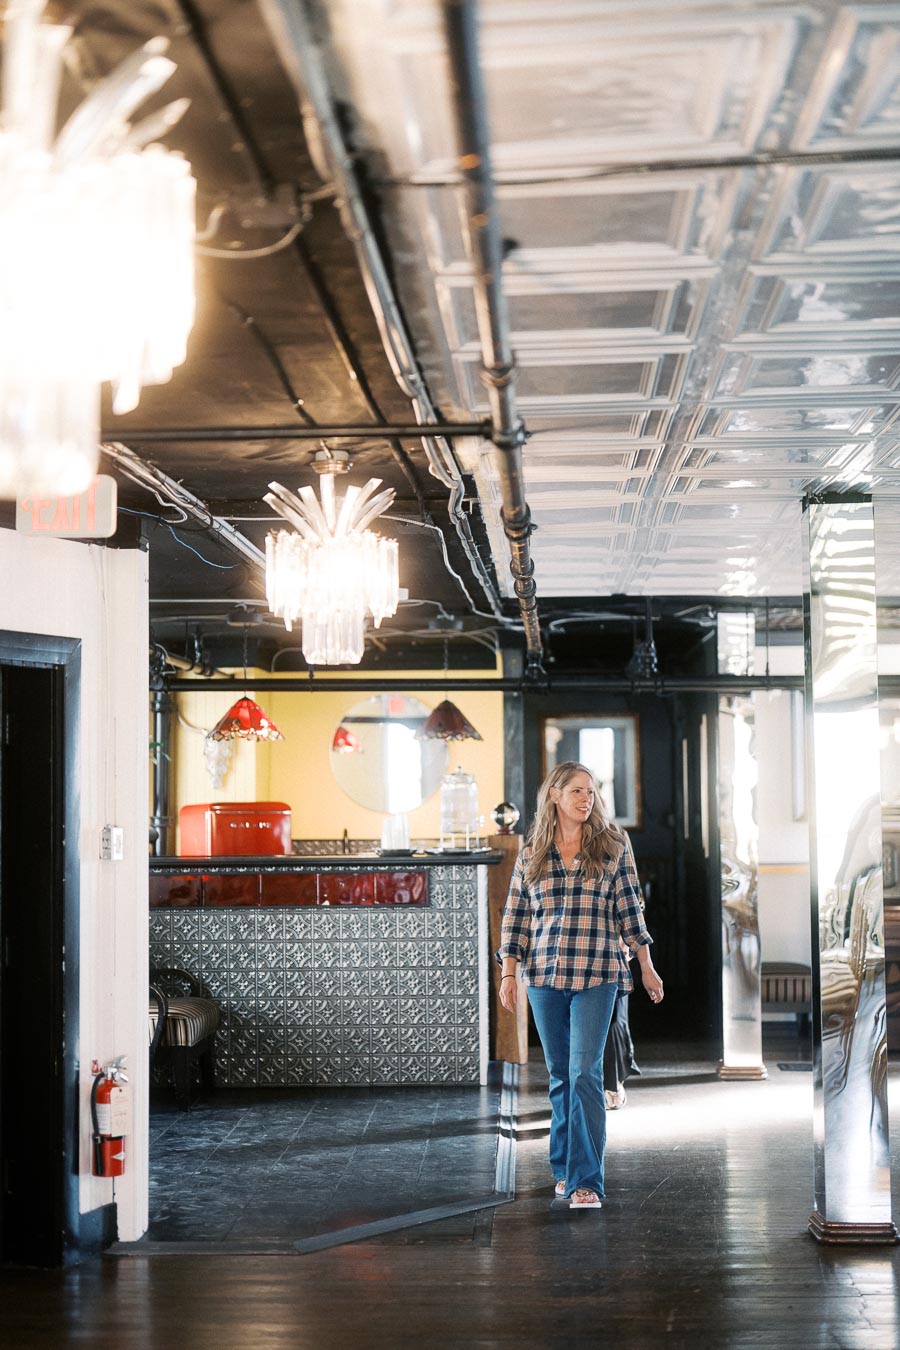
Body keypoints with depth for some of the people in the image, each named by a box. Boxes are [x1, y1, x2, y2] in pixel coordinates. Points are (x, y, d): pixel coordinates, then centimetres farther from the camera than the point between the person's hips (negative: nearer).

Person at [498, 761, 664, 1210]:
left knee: (585, 1073, -11)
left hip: (596, 975, -2)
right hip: (544, 975, 2)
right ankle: (564, 1167, 24)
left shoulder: (612, 846, 3)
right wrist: (508, 973, 5)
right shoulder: (531, 854, 7)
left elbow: (629, 909, 6)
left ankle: (585, 1180, -11)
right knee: (560, 1074, 11)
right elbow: (516, 917, 10)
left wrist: (647, 968, 6)